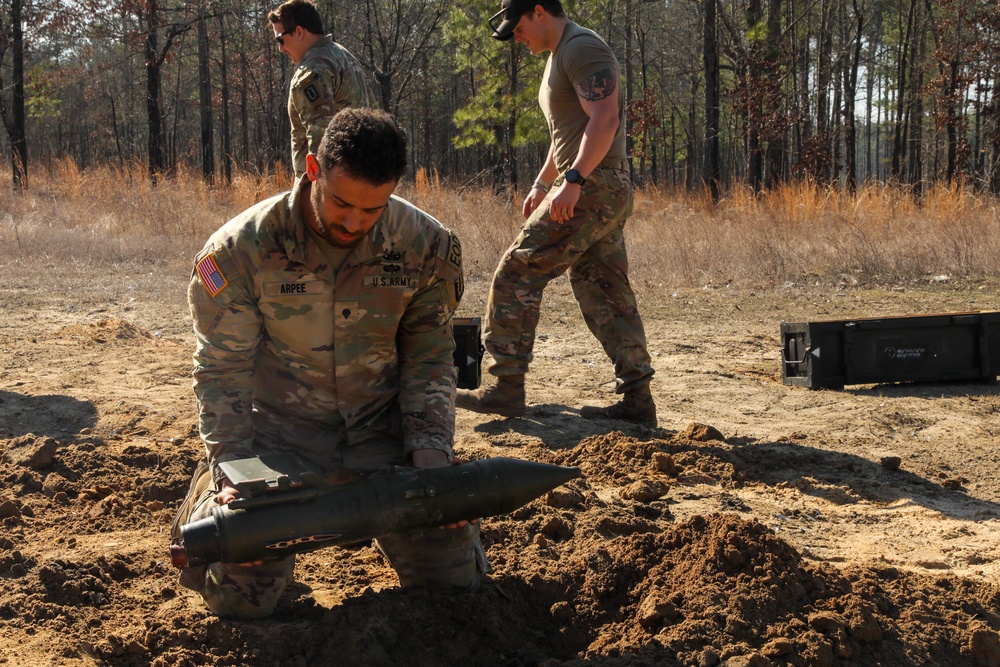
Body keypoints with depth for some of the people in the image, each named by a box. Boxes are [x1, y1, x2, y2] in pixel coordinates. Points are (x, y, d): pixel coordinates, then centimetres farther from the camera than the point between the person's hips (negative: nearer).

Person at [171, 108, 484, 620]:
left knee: (455, 580, -2)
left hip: (383, 433, 2)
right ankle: (211, 493, 23)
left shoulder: (427, 246, -11)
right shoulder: (240, 250, -18)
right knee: (240, 597, -11)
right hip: (280, 432, -2)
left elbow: (429, 359, -1)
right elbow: (223, 371, -10)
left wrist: (430, 448, -15)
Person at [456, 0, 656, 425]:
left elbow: (605, 118, -23)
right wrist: (541, 184, 26)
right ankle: (637, 398, 8)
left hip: (592, 188, -11)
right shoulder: (559, 56, 22)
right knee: (604, 293, 9)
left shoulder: (582, 48, -11)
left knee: (518, 274, -7)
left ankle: (507, 388, -5)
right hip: (605, 196, 11)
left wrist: (573, 180, -28)